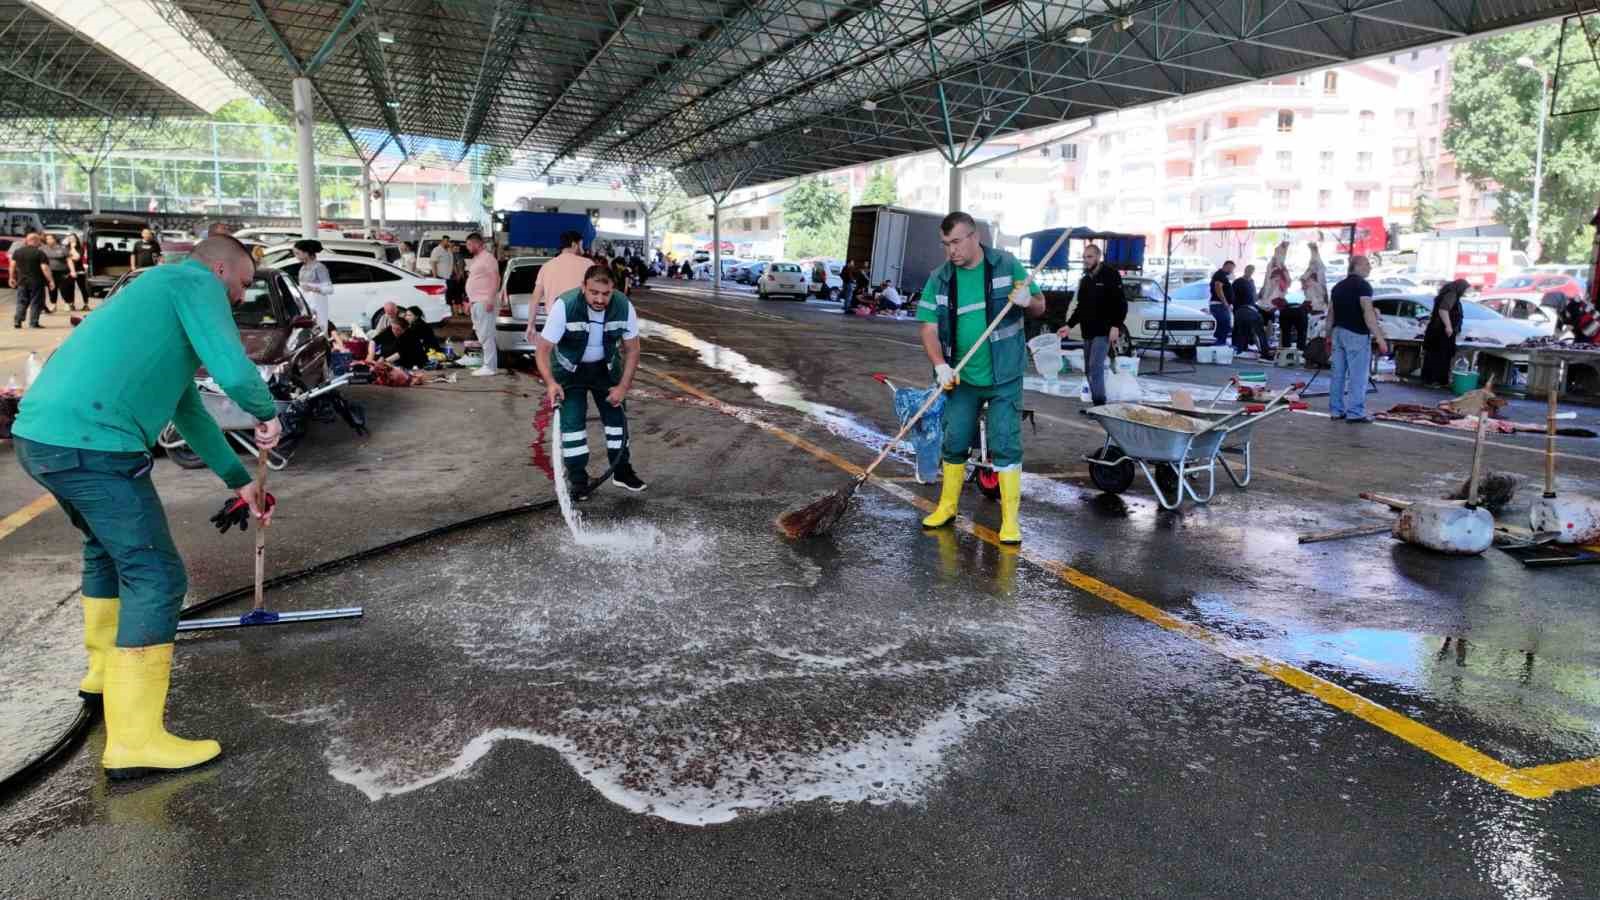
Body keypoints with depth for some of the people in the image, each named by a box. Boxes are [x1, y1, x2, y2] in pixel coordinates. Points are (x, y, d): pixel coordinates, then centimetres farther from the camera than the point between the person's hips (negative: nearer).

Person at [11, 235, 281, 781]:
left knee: (109, 547, 29)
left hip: (42, 435, 10)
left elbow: (188, 411, 35)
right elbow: (233, 370, -19)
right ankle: (135, 740, -5)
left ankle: (106, 673, 44)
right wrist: (267, 414, 3)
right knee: (155, 575, -6)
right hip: (89, 444, -10)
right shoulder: (196, 283, 0)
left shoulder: (163, 292, 29)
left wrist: (240, 480, 38)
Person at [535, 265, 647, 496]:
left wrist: (623, 386, -15)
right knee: (571, 420, -10)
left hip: (606, 367, 3)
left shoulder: (624, 307, -23)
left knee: (617, 415, 6)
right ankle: (578, 480, 1)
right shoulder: (564, 306, -32)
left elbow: (632, 349, -9)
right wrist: (550, 382, -42)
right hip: (569, 370, -3)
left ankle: (622, 471, 22)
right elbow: (542, 348, -27)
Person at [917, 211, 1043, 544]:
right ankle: (947, 507, 28)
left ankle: (1010, 520, 4)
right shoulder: (939, 279, -1)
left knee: (1006, 445, -4)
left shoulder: (1007, 265, -4)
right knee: (954, 443, 11)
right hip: (961, 378, 3)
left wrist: (1028, 300, -22)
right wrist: (940, 365, -19)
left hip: (1004, 377, -2)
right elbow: (929, 327, -3)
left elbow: (1040, 307, 3)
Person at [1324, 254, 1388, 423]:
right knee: (1357, 376, -5)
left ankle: (1336, 410, 13)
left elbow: (1331, 314, 16)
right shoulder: (1363, 285, -9)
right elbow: (1367, 313, -18)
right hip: (1356, 335, -8)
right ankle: (1355, 413, -6)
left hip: (1338, 332, 8)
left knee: (1338, 374, 9)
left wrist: (1328, 336, 22)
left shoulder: (1338, 286, 14)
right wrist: (1379, 338, -19)